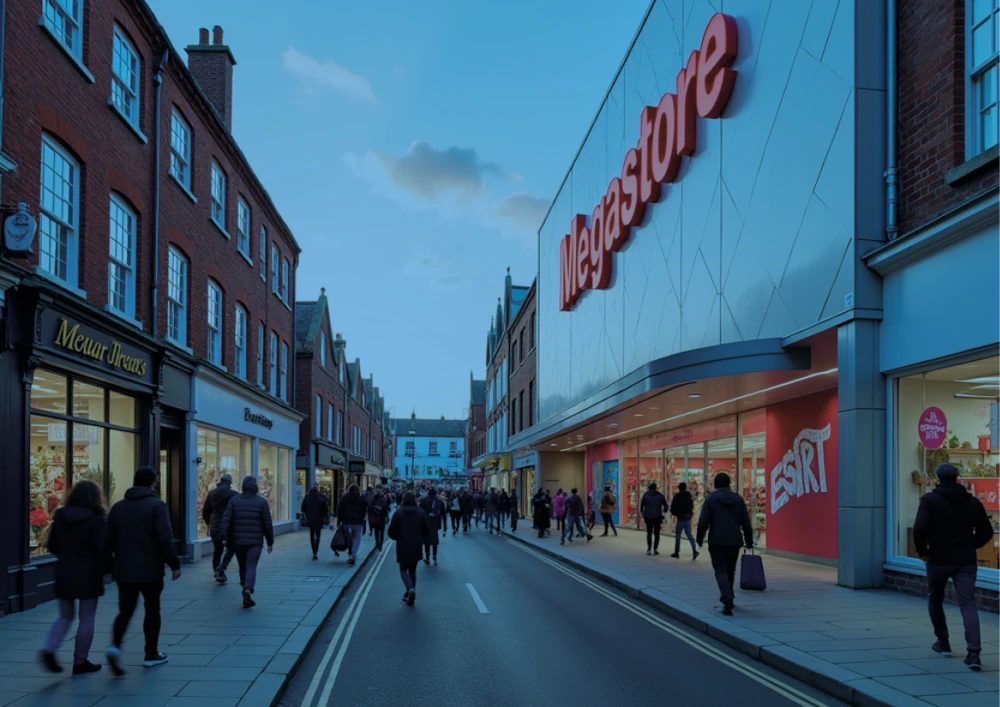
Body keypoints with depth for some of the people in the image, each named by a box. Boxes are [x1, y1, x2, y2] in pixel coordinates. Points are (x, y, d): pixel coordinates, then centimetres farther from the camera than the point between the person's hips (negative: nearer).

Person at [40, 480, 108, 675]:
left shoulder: (59, 517, 3)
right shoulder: (97, 520, -13)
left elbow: (52, 546, 9)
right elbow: (103, 550, -16)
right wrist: (103, 569, 3)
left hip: (63, 573, 5)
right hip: (88, 575, -5)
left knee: (65, 616, 17)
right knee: (86, 619, 5)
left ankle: (49, 649, -4)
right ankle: (80, 661, 10)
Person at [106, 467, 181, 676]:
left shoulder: (118, 507, 8)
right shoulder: (157, 506, -9)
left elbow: (109, 540, 10)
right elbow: (165, 539, -17)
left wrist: (109, 566, 20)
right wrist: (174, 564, -10)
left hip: (124, 570, 4)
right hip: (150, 569, -4)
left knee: (125, 610, 9)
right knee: (152, 610, 10)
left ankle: (115, 646, -15)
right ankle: (151, 654, 15)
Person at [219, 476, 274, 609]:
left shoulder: (234, 501, 1)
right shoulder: (262, 502, -4)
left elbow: (226, 520, -9)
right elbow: (267, 524, -3)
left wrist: (224, 537, -10)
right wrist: (270, 541, 5)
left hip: (238, 541, 2)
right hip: (255, 541, -2)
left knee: (243, 567, 16)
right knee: (251, 567, -3)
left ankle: (247, 594, 25)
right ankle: (247, 591, -27)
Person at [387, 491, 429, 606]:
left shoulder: (398, 512, -7)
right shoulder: (420, 512, -1)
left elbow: (391, 531, -7)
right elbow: (427, 530, -2)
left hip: (402, 547, -2)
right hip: (416, 547, 2)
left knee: (403, 569, 8)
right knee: (412, 570, 16)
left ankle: (410, 589, -17)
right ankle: (411, 594, 16)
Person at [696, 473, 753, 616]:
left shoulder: (711, 499, -4)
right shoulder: (738, 499, 6)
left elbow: (703, 522, -10)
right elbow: (746, 523, 7)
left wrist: (700, 538, 4)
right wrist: (749, 541, 17)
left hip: (717, 541, -4)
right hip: (734, 541, 4)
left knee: (721, 571, -2)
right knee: (730, 570, 20)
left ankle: (728, 600, -21)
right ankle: (727, 598, 32)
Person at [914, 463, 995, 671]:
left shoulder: (930, 499, -6)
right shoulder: (972, 501, 6)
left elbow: (920, 528, -18)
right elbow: (986, 532, 7)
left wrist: (922, 550, -3)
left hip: (939, 559, -2)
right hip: (966, 561, 2)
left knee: (935, 599, 21)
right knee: (968, 603, -2)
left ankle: (942, 642, 27)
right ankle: (973, 652, -16)